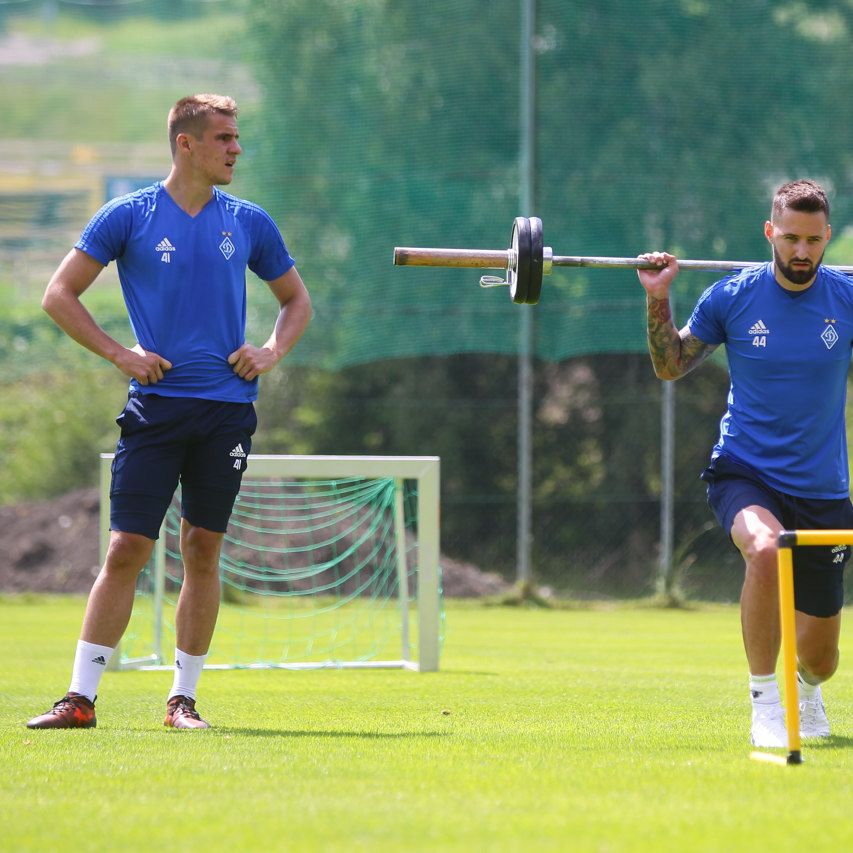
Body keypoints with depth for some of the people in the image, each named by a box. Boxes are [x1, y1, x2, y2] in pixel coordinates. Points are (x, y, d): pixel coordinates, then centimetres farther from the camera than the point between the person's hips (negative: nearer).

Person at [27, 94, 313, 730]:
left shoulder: (248, 222, 10)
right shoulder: (129, 216, 1)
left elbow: (297, 301, 21)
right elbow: (60, 296, 3)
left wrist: (272, 352, 3)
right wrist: (119, 354, -6)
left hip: (227, 408, 3)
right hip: (155, 405, -3)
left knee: (203, 550, 4)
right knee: (127, 549, -6)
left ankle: (183, 699, 11)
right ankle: (81, 697, -3)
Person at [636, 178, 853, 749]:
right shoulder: (732, 297, -6)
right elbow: (670, 366, 7)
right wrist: (658, 299, -6)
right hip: (744, 473, -2)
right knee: (766, 548, -39)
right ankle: (764, 703, -24)